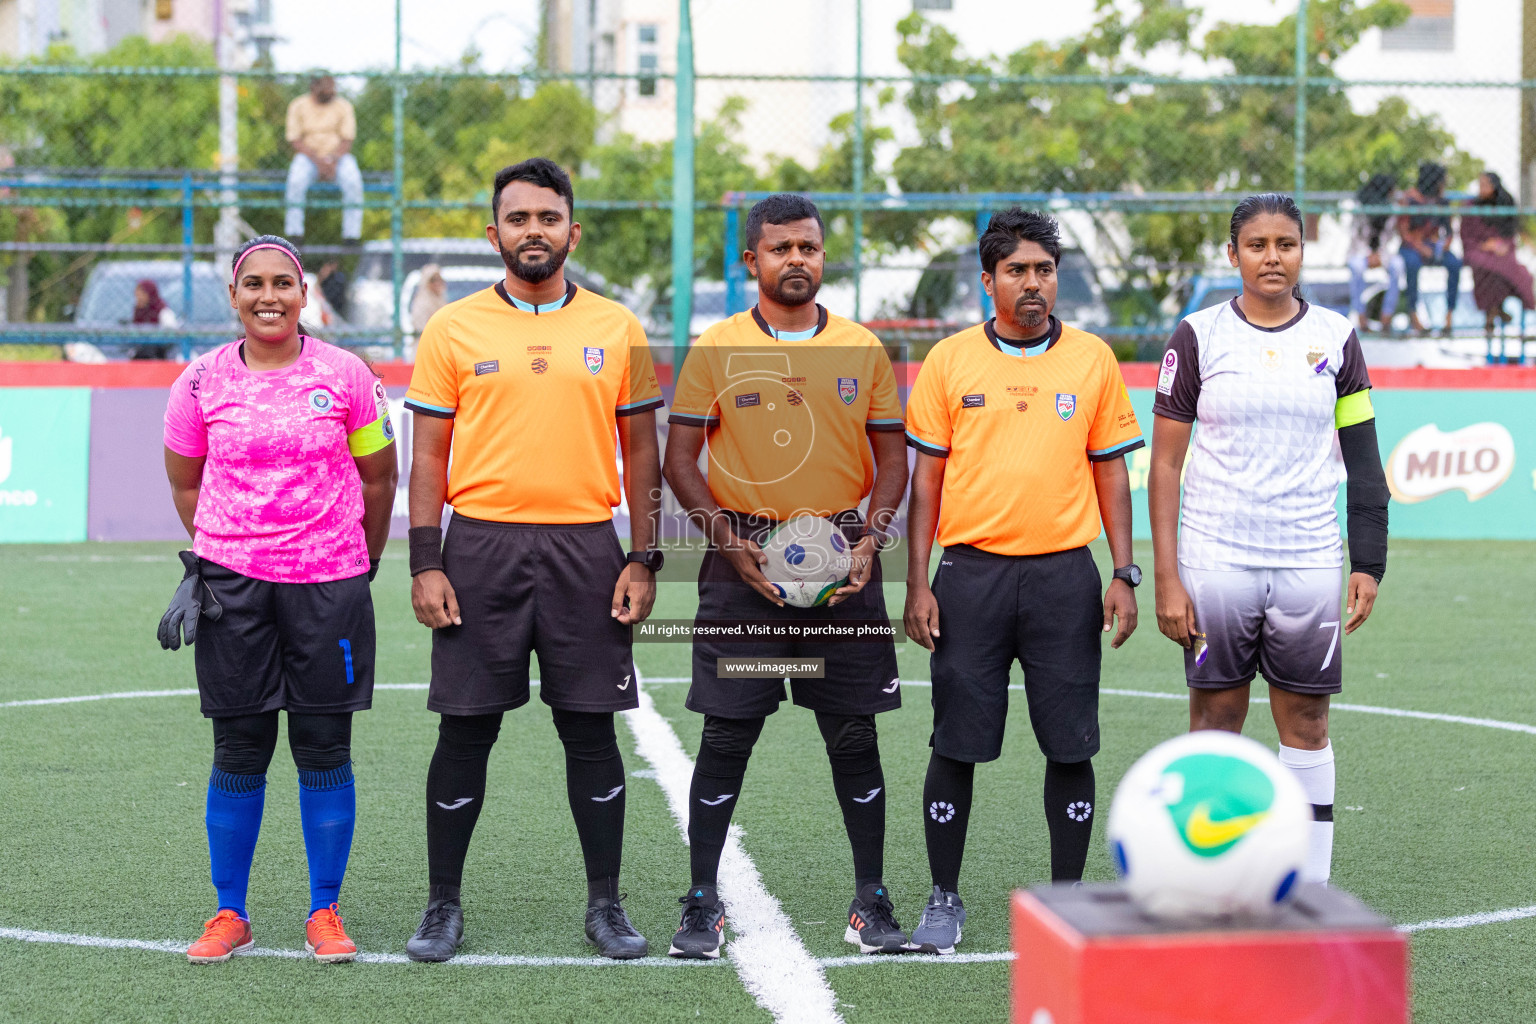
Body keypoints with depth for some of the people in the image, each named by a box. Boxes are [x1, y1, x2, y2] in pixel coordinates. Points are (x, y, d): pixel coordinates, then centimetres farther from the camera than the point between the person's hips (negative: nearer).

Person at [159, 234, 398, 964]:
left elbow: (378, 478, 11)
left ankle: (325, 912, 14)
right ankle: (229, 913, 15)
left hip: (329, 585, -1)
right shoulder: (202, 383, 2)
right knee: (239, 754, 4)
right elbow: (185, 483, 17)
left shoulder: (345, 375, 0)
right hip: (232, 586, 1)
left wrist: (360, 563, 17)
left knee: (324, 752, 2)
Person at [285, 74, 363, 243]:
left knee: (353, 181, -31)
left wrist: (334, 160, -18)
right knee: (296, 181, -34)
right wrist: (317, 161, -18)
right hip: (308, 156, -1)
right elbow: (295, 140, -4)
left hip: (338, 156, 1)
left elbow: (347, 140, 0)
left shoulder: (343, 106, 3)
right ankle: (294, 233, -26)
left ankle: (351, 234, -25)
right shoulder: (298, 106, 0)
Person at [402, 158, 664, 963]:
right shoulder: (452, 330, 3)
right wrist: (425, 564, -5)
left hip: (586, 548, 1)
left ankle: (605, 904, 15)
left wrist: (643, 560, 1)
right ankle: (444, 905, 13)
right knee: (465, 730, 3)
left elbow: (640, 451, 9)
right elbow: (428, 455, 3)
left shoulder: (616, 329, 6)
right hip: (481, 545, -1)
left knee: (592, 729, 4)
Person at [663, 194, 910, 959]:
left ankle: (871, 903, 13)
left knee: (854, 734, 4)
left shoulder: (863, 350, 7)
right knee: (726, 735, -1)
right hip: (744, 560, -2)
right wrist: (731, 543, -10)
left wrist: (870, 539, -5)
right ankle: (702, 903, 8)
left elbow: (891, 457, 11)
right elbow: (680, 459, 2)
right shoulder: (716, 350, 2)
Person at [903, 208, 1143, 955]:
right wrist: (917, 583, -1)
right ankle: (944, 899, 14)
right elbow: (926, 476, 5)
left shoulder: (1093, 359, 6)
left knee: (1070, 745, 3)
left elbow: (1111, 471, 9)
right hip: (971, 571, -1)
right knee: (956, 744, 2)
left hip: (1063, 573, 1)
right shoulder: (950, 361, 3)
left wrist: (1124, 574, 2)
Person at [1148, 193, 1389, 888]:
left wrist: (1368, 564, 2)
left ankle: (1311, 891, 11)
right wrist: (1166, 578, -6)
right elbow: (1164, 464, 0)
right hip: (1215, 561, -1)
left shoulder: (1335, 339, 7)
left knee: (1306, 724, 4)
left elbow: (1362, 463, 10)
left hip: (1308, 562, 2)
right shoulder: (1199, 335, 1)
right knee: (1216, 718, 3)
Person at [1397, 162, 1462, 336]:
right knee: (1413, 263, -39)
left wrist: (1446, 242, -8)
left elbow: (1448, 226, 14)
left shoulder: (1440, 199, 8)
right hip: (1411, 245, -4)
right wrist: (1421, 248, -19)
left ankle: (1449, 316, -25)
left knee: (1455, 263, -26)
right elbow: (1403, 230, -9)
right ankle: (1413, 314, -32)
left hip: (1434, 245, 4)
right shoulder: (1409, 199, -7)